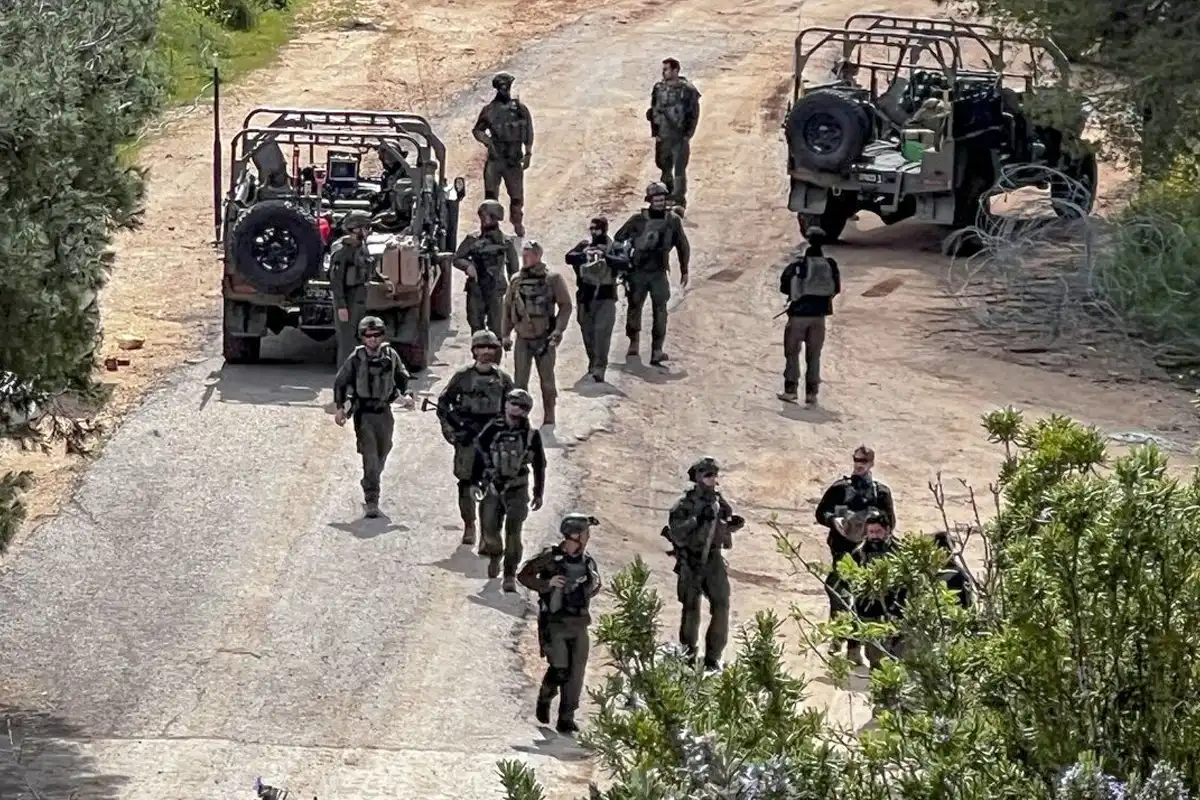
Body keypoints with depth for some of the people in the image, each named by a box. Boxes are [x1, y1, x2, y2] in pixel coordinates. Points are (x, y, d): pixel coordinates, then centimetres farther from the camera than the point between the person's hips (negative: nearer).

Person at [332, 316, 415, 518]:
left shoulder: (391, 356, -1)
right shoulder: (356, 359, -9)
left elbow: (402, 377, 14)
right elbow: (340, 382, 2)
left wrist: (406, 394, -3)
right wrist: (340, 407, -6)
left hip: (384, 411, 4)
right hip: (363, 412, -4)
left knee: (381, 455, 16)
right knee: (370, 456, -14)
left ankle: (369, 489, 41)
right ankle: (371, 501, -17)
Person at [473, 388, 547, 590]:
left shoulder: (531, 436, -5)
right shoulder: (492, 430, -5)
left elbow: (539, 465, 5)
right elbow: (478, 457, 4)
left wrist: (539, 494, 9)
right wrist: (475, 483, 3)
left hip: (517, 490, -1)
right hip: (492, 487, 1)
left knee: (513, 532, -7)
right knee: (490, 529, 2)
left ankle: (510, 575, 2)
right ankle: (495, 555, 35)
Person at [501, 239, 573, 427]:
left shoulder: (552, 279, -6)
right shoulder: (516, 281, 5)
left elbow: (565, 306, -4)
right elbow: (507, 308, 11)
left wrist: (559, 330, -14)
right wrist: (505, 334, 8)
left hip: (545, 339, -3)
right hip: (523, 339, 3)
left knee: (547, 381, 6)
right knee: (519, 381, -1)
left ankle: (549, 417, 18)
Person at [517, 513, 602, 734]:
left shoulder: (587, 561, 8)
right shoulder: (550, 557, -8)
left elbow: (595, 586, 24)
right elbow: (523, 575, -4)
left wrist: (592, 587, 0)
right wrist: (547, 584, -17)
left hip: (578, 624, 5)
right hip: (554, 623, -5)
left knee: (576, 672, 0)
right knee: (559, 669, -12)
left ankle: (566, 718, 9)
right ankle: (544, 699, 19)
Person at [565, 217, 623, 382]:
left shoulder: (613, 248, -1)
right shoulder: (584, 246, 6)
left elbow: (623, 263, -17)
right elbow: (569, 257, -8)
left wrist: (605, 257, -32)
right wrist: (584, 255, -27)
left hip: (606, 296, -4)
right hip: (585, 295, 4)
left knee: (602, 331, -15)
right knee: (587, 332, 13)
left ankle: (599, 368, -19)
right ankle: (593, 361, 32)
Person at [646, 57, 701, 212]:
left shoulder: (687, 90, -6)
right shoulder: (658, 89, 6)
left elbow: (694, 114, -3)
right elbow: (653, 112, 12)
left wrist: (688, 135, -8)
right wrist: (655, 133, 4)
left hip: (680, 137, -4)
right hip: (663, 137, 4)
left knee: (679, 170, -6)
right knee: (665, 169, 10)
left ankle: (679, 202, -2)